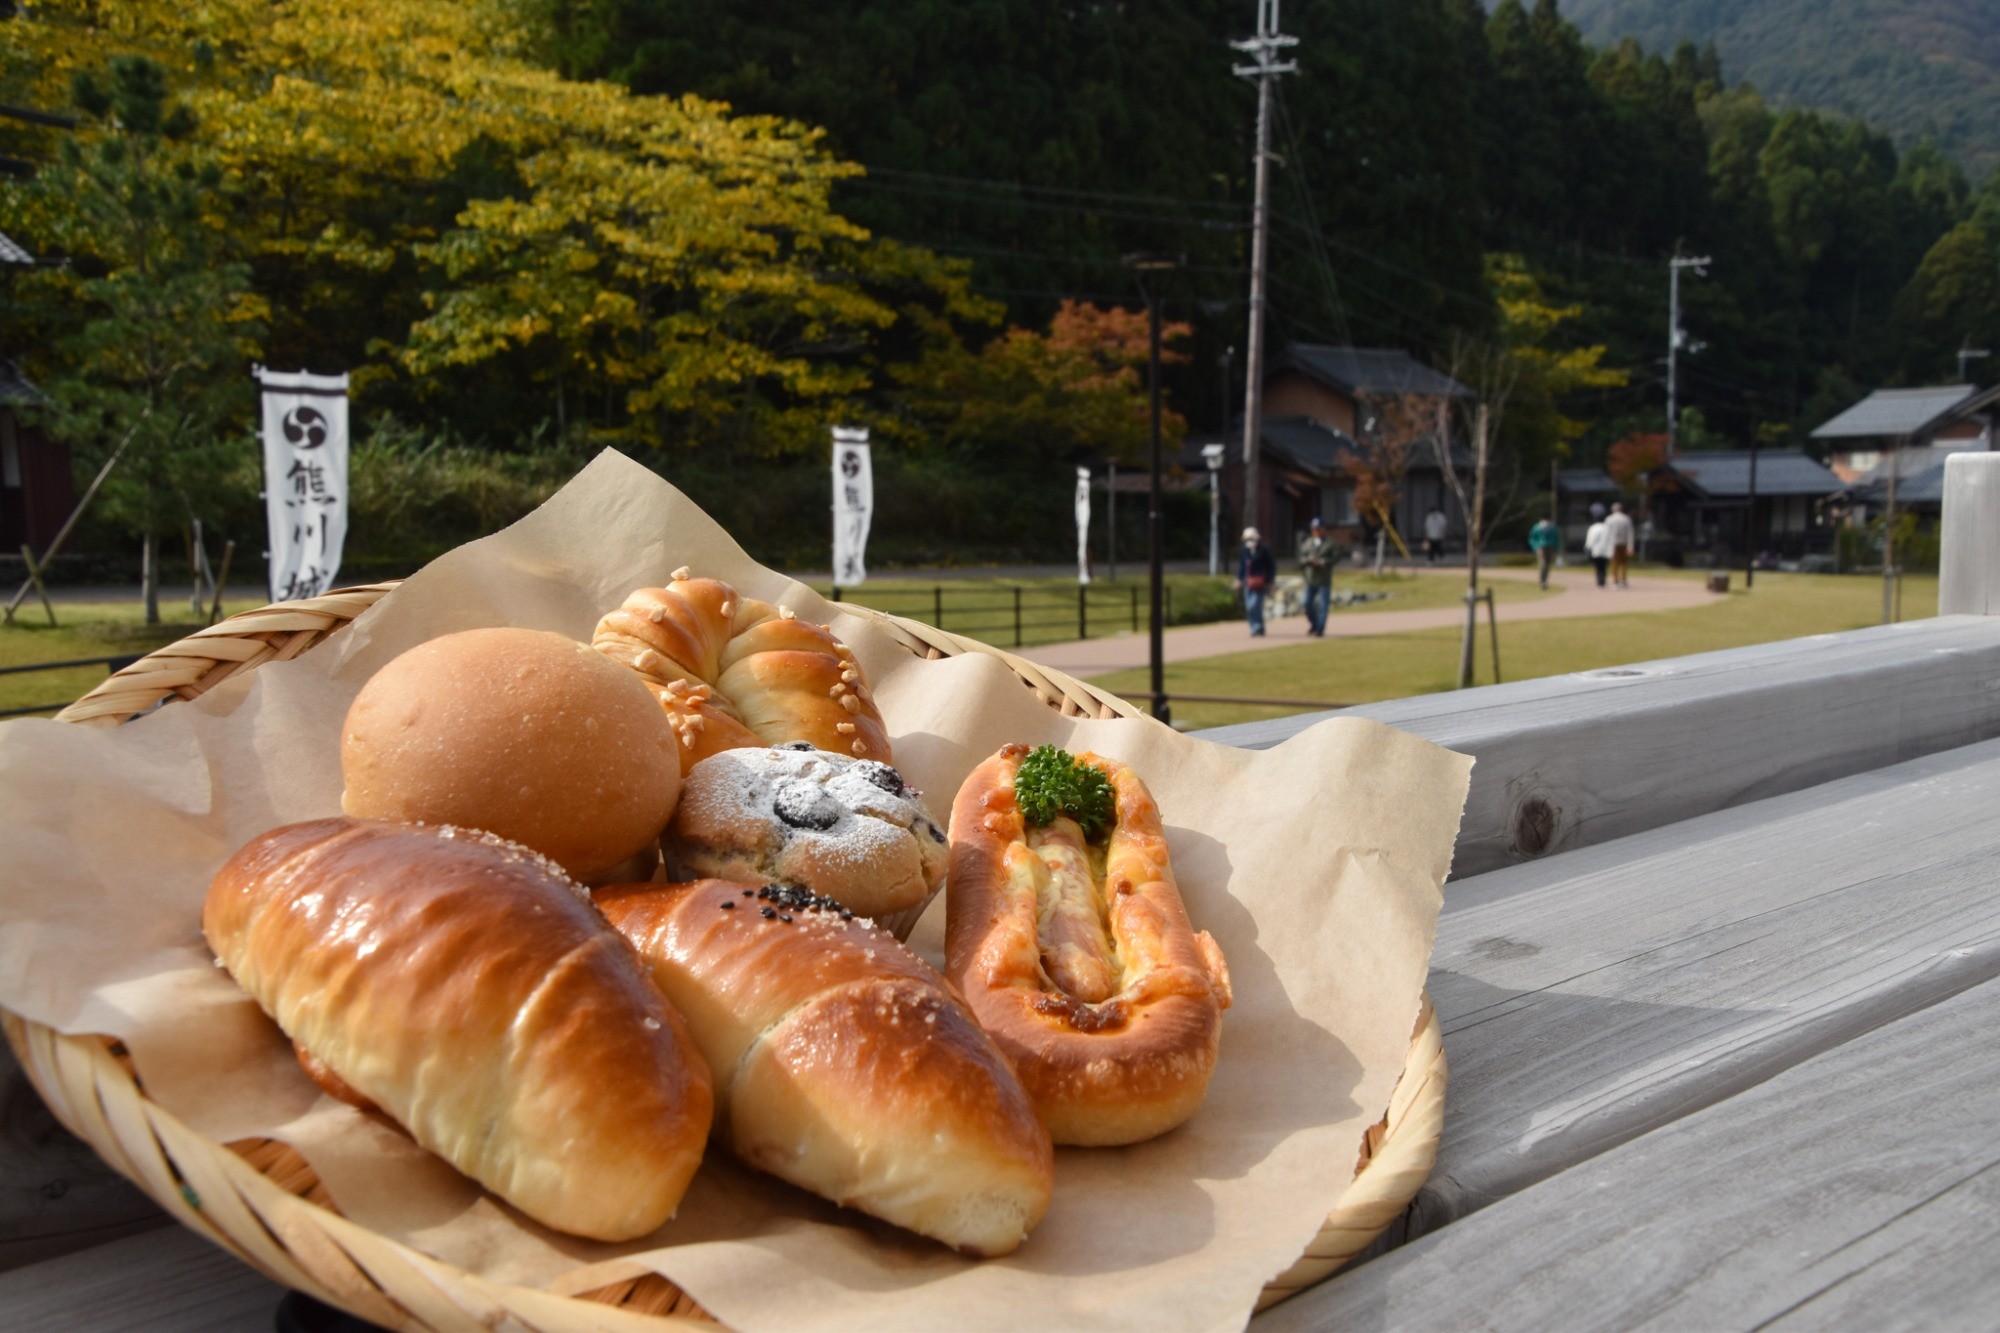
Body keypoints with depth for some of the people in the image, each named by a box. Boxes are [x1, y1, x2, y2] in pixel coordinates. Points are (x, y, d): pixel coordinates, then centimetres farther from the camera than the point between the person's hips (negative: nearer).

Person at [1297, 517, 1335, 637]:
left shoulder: (1330, 543, -1)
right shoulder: (1307, 543, 10)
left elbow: (1336, 557, -8)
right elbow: (1301, 558, 8)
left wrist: (1322, 562, -17)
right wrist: (1308, 560, -13)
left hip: (1324, 580, -4)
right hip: (1310, 579, 4)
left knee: (1323, 605, -5)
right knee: (1307, 603, 3)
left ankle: (1320, 630, 1)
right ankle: (1314, 624, 26)